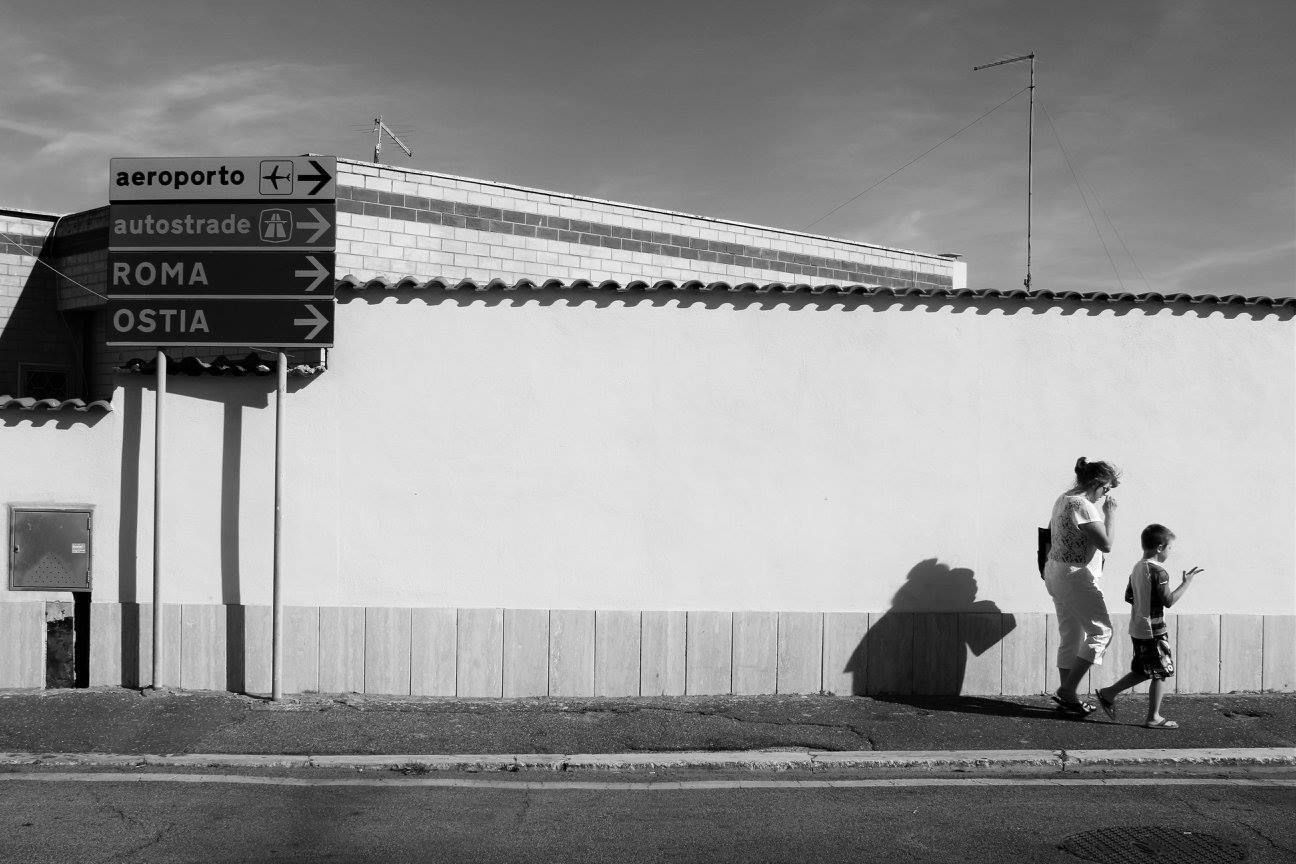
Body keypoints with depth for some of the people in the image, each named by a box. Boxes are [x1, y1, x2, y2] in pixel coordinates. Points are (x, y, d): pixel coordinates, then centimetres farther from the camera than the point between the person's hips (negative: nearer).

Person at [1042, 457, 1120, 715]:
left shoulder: (1063, 499, 12)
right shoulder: (1082, 505, -19)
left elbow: (1050, 533, 23)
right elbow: (1106, 544, -20)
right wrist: (1111, 512, -11)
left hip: (1056, 572, 10)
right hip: (1075, 576, -10)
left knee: (1070, 637, 15)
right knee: (1101, 631, -2)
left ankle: (1067, 698, 19)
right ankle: (1067, 691, -3)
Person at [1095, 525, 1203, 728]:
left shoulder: (1137, 568, 9)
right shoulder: (1158, 572, -18)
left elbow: (1129, 597, 15)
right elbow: (1169, 601, -18)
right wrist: (1186, 582, -11)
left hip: (1137, 629, 9)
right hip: (1153, 631, -9)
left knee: (1143, 671, 20)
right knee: (1160, 674, 2)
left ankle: (1108, 693, 18)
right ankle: (1153, 718, 7)